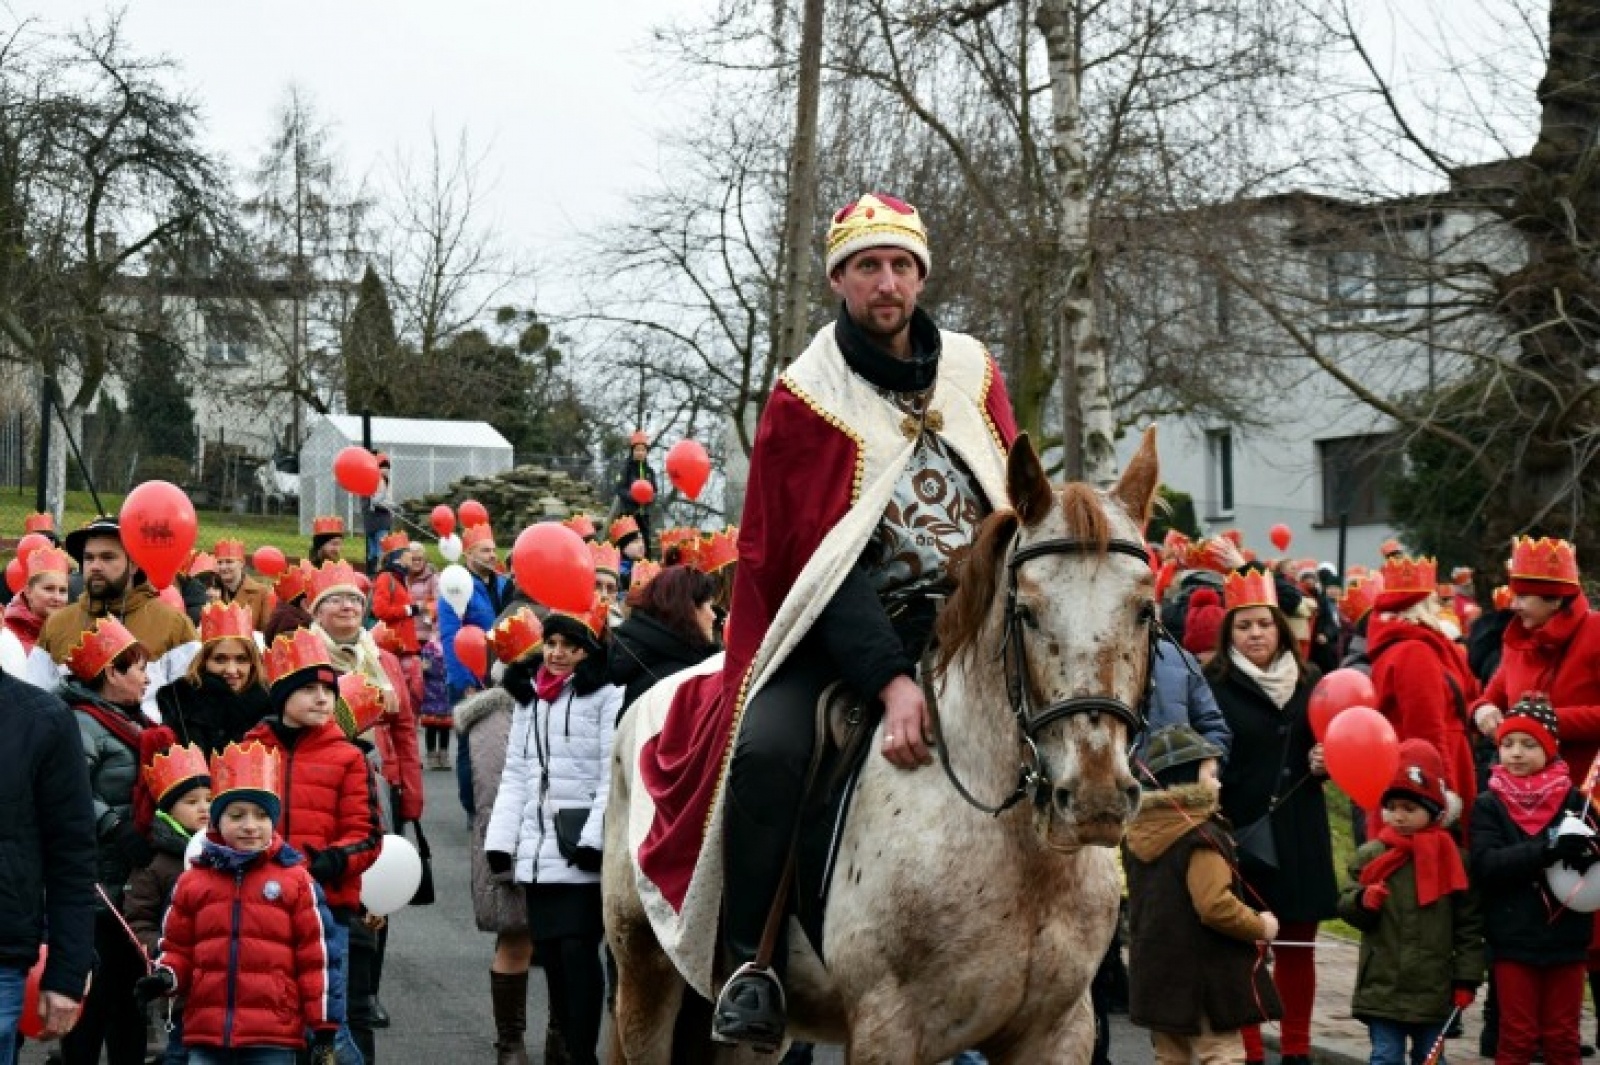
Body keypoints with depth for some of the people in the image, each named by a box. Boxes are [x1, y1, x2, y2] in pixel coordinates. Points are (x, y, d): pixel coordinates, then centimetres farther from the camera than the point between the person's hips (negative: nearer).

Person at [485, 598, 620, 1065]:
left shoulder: (607, 695, -4)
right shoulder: (528, 696, 17)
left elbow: (613, 774, -10)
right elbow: (514, 775, 17)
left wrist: (595, 837, -18)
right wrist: (500, 838, 8)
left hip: (582, 848, -6)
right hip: (537, 847, 6)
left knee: (578, 950, -10)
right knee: (549, 951, 7)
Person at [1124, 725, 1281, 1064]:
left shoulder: (1138, 833, 8)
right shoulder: (1202, 835, -17)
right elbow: (1215, 906, -25)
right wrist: (1261, 927, -10)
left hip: (1155, 975, 8)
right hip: (1205, 979, -8)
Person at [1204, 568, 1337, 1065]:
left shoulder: (1309, 682, 10)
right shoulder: (1213, 687, -4)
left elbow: (1329, 748, 21)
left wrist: (1324, 762, -2)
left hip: (1299, 837, 4)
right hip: (1239, 835, -4)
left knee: (1297, 948, 10)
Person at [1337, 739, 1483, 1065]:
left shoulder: (1451, 858, -1)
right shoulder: (1370, 856, 0)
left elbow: (1469, 924, 2)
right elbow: (1345, 906, 2)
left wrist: (1466, 979, -1)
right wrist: (1363, 902, -21)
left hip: (1434, 988, 0)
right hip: (1383, 986, 0)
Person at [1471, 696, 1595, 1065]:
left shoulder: (1573, 800, 1)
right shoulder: (1489, 805, -2)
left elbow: (1591, 858, 0)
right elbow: (1485, 866, -15)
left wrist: (1583, 852, -24)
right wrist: (1547, 849, -27)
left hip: (1566, 939, 1)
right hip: (1514, 940, -1)